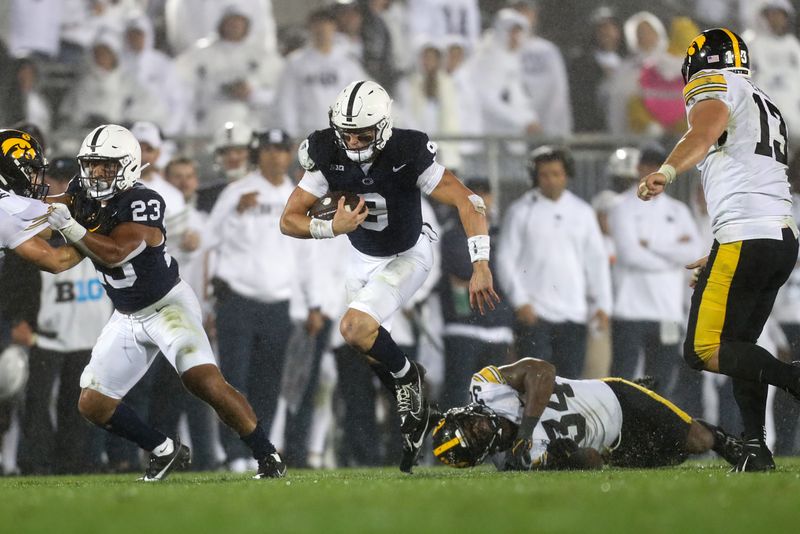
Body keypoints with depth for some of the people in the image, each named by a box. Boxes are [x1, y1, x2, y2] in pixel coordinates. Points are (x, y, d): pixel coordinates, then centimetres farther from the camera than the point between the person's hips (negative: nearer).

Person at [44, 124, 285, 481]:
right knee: (92, 405, 2)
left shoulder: (142, 203, -24)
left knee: (204, 381, -24)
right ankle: (164, 452, 19)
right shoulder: (81, 195, -3)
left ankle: (268, 457, -13)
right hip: (128, 318, 7)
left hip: (167, 304, -7)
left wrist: (68, 227, -38)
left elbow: (115, 253, -33)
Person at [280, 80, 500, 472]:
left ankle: (407, 377, 1)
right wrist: (333, 228, -35)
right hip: (363, 259, 5)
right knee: (360, 337, 10)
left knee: (356, 328, -25)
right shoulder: (328, 156, -19)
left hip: (406, 258, -5)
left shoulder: (407, 155, -29)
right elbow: (289, 220, -16)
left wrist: (480, 268, -37)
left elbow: (469, 204, -29)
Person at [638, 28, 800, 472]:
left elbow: (706, 131, -22)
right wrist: (717, 259, 33)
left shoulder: (715, 87, 2)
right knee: (737, 347, 15)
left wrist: (667, 171, -37)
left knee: (703, 350, -8)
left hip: (746, 239, -9)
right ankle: (756, 451, 7)